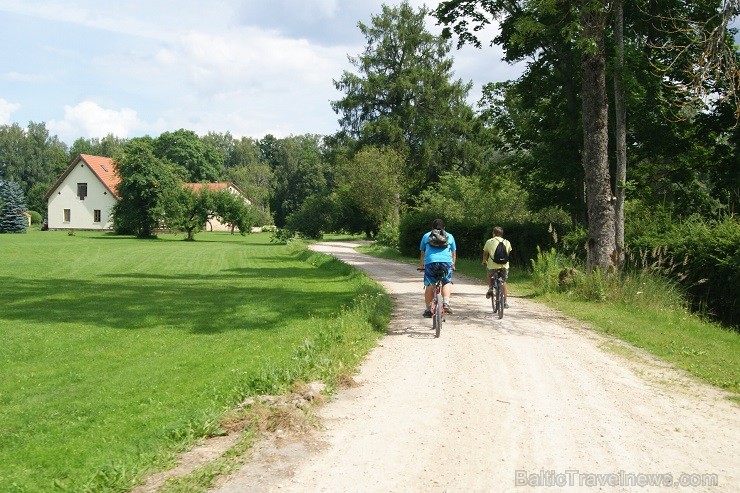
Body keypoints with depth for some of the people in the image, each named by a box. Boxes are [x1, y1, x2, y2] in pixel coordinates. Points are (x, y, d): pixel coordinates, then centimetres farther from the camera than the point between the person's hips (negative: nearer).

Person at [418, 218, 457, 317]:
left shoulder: (426, 235, 25)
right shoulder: (449, 236, 26)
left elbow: (422, 253, 30)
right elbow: (454, 253, 28)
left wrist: (421, 265, 42)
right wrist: (453, 265, 41)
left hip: (430, 261, 0)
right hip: (446, 261, 0)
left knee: (429, 286, 6)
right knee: (447, 282, 15)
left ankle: (428, 309, 7)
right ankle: (446, 303, -4)